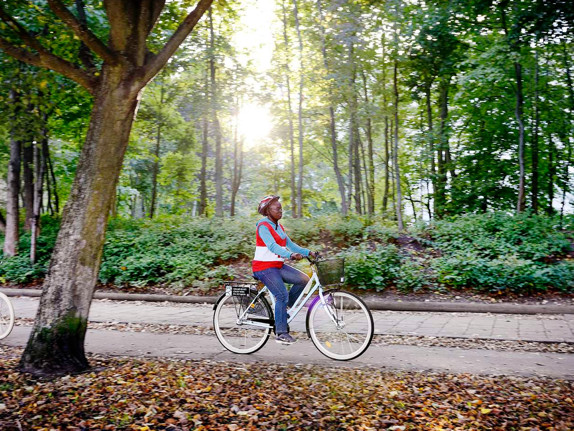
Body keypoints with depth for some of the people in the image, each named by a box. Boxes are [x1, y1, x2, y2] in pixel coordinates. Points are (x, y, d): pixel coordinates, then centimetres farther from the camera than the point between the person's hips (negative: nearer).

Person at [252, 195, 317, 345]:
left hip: (278, 265, 8)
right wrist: (291, 255, -42)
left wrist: (309, 252, -1)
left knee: (304, 279, -6)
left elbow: (290, 244, 11)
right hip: (264, 268, -8)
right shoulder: (263, 226, -13)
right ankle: (281, 333, -8)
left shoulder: (278, 226, 14)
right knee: (283, 295, -19)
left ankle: (283, 308, 7)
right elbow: (272, 246, -28)